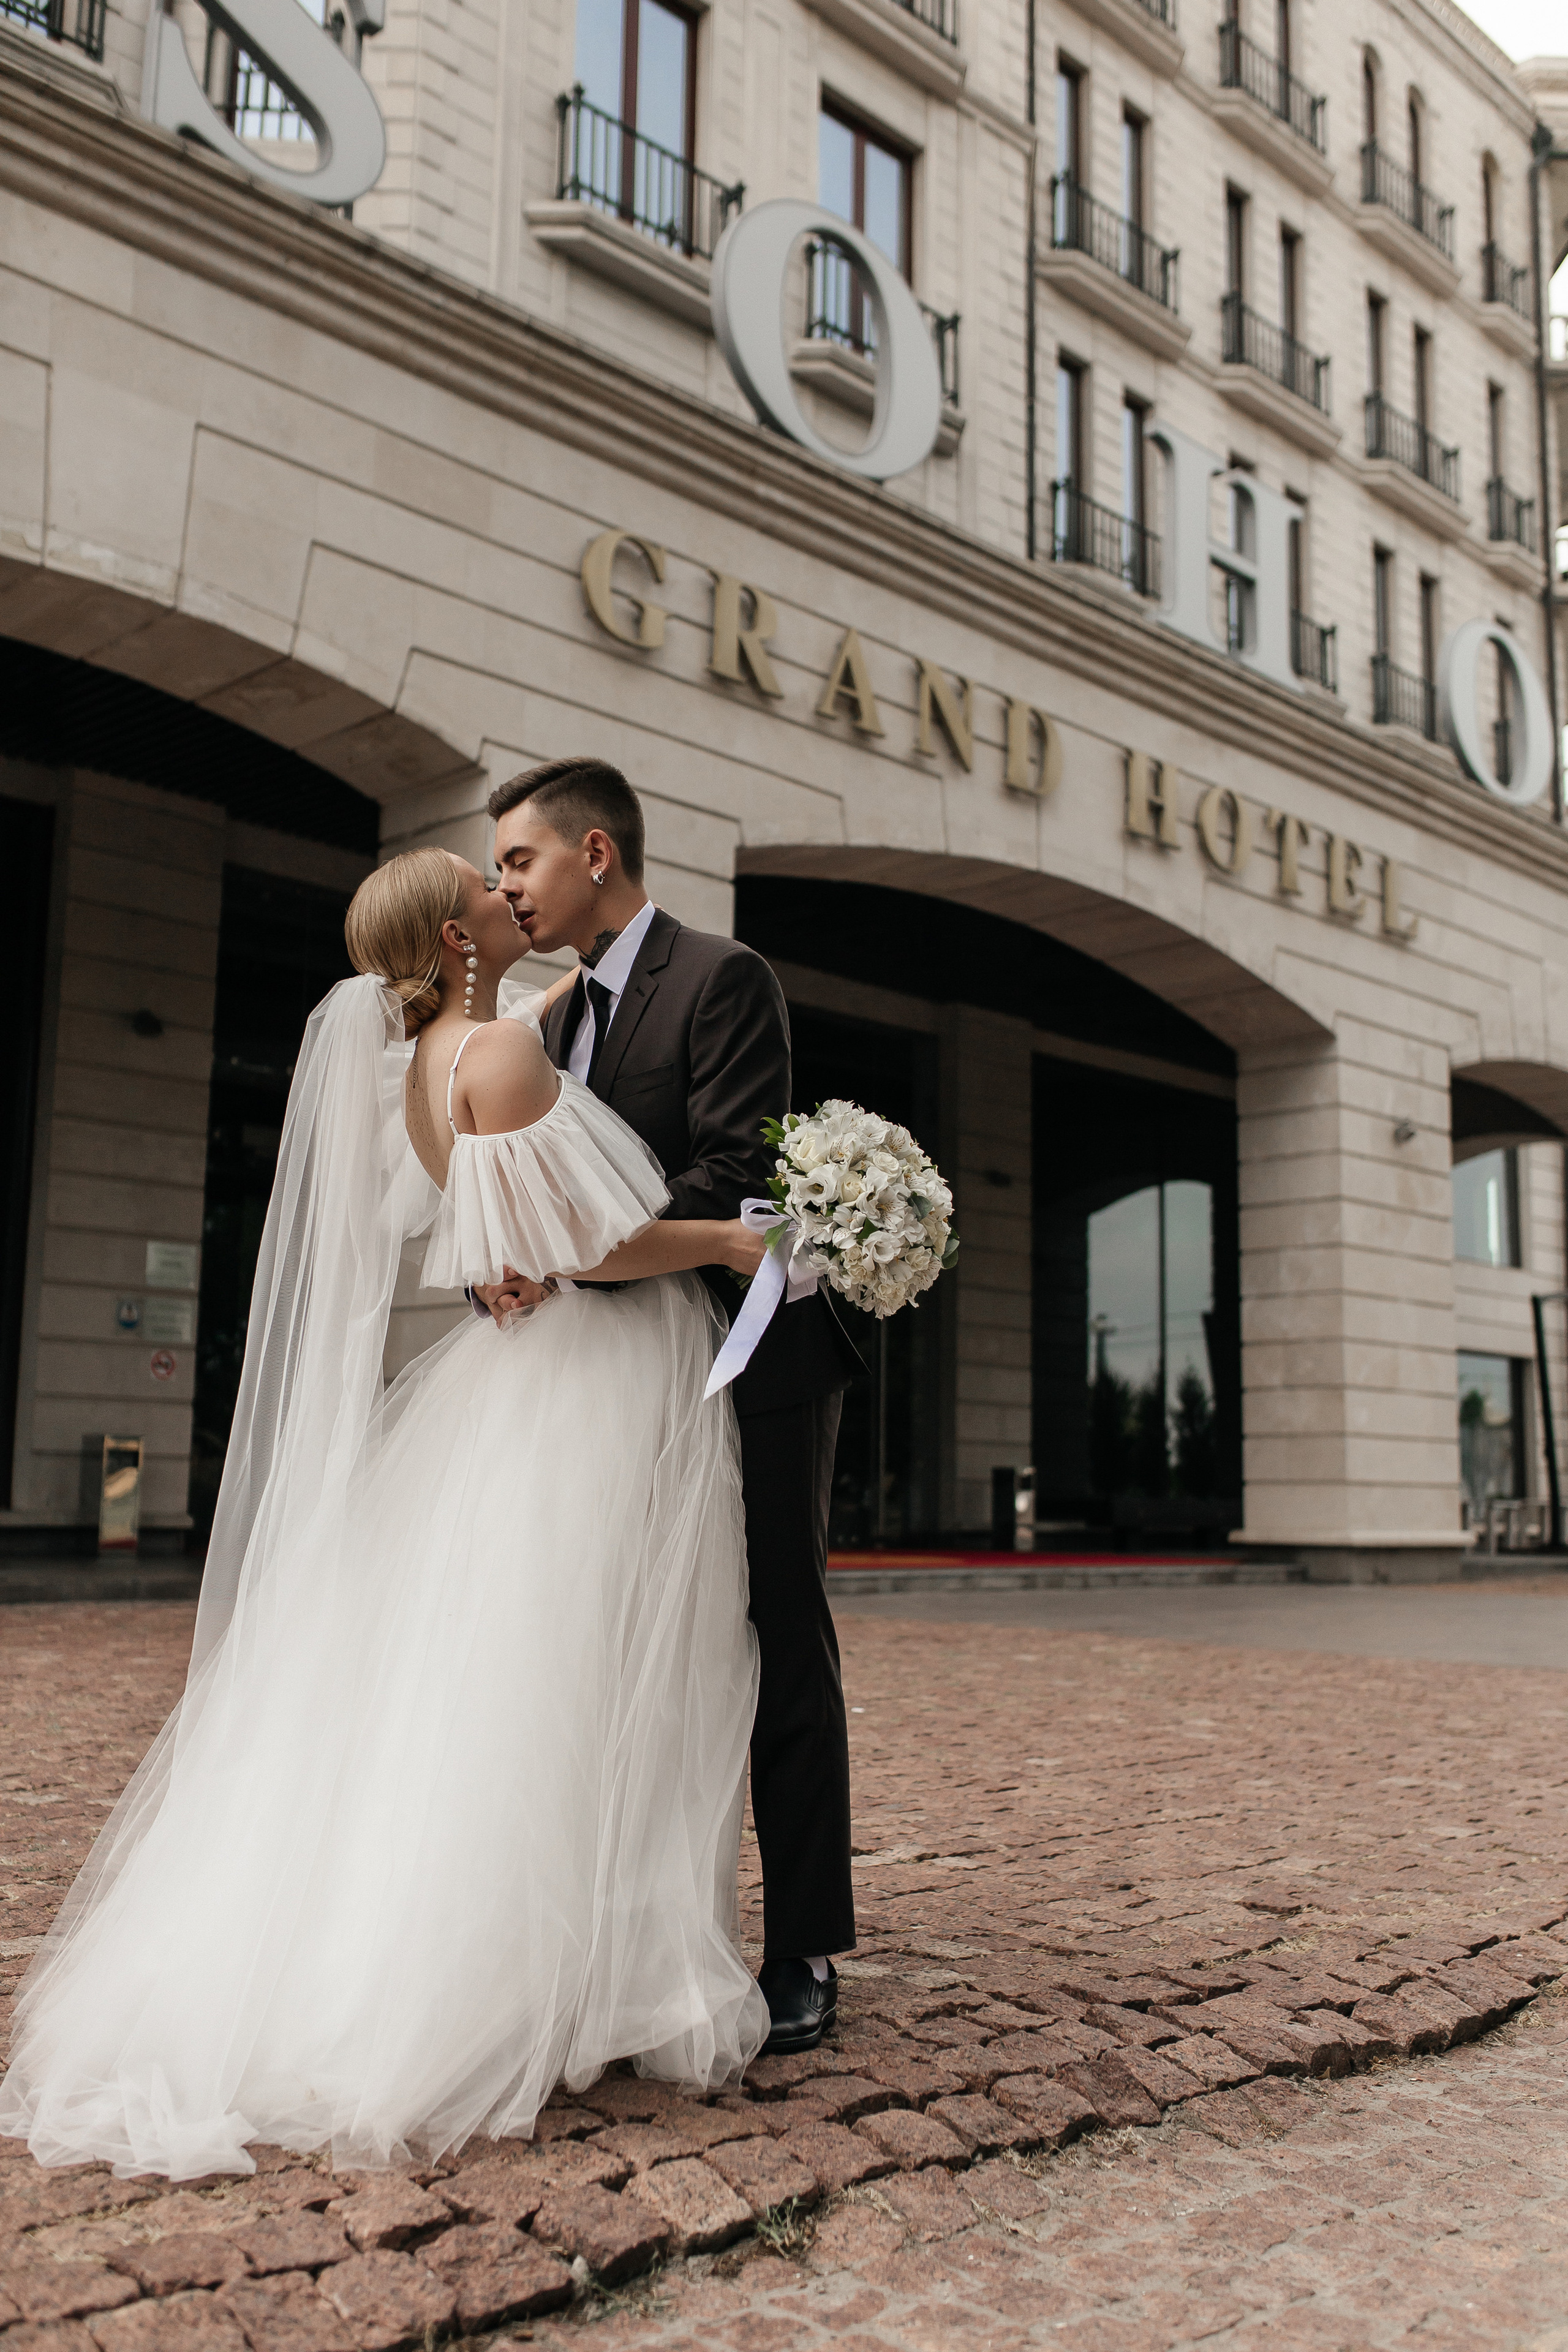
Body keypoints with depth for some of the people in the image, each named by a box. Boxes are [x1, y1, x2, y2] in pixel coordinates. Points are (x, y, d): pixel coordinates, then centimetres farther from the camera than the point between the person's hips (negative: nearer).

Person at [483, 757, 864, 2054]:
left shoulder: (723, 978, -11)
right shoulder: (563, 1016, 15)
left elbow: (733, 1178, -21)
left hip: (753, 1372, -8)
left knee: (783, 1658, 0)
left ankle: (806, 1952, 9)